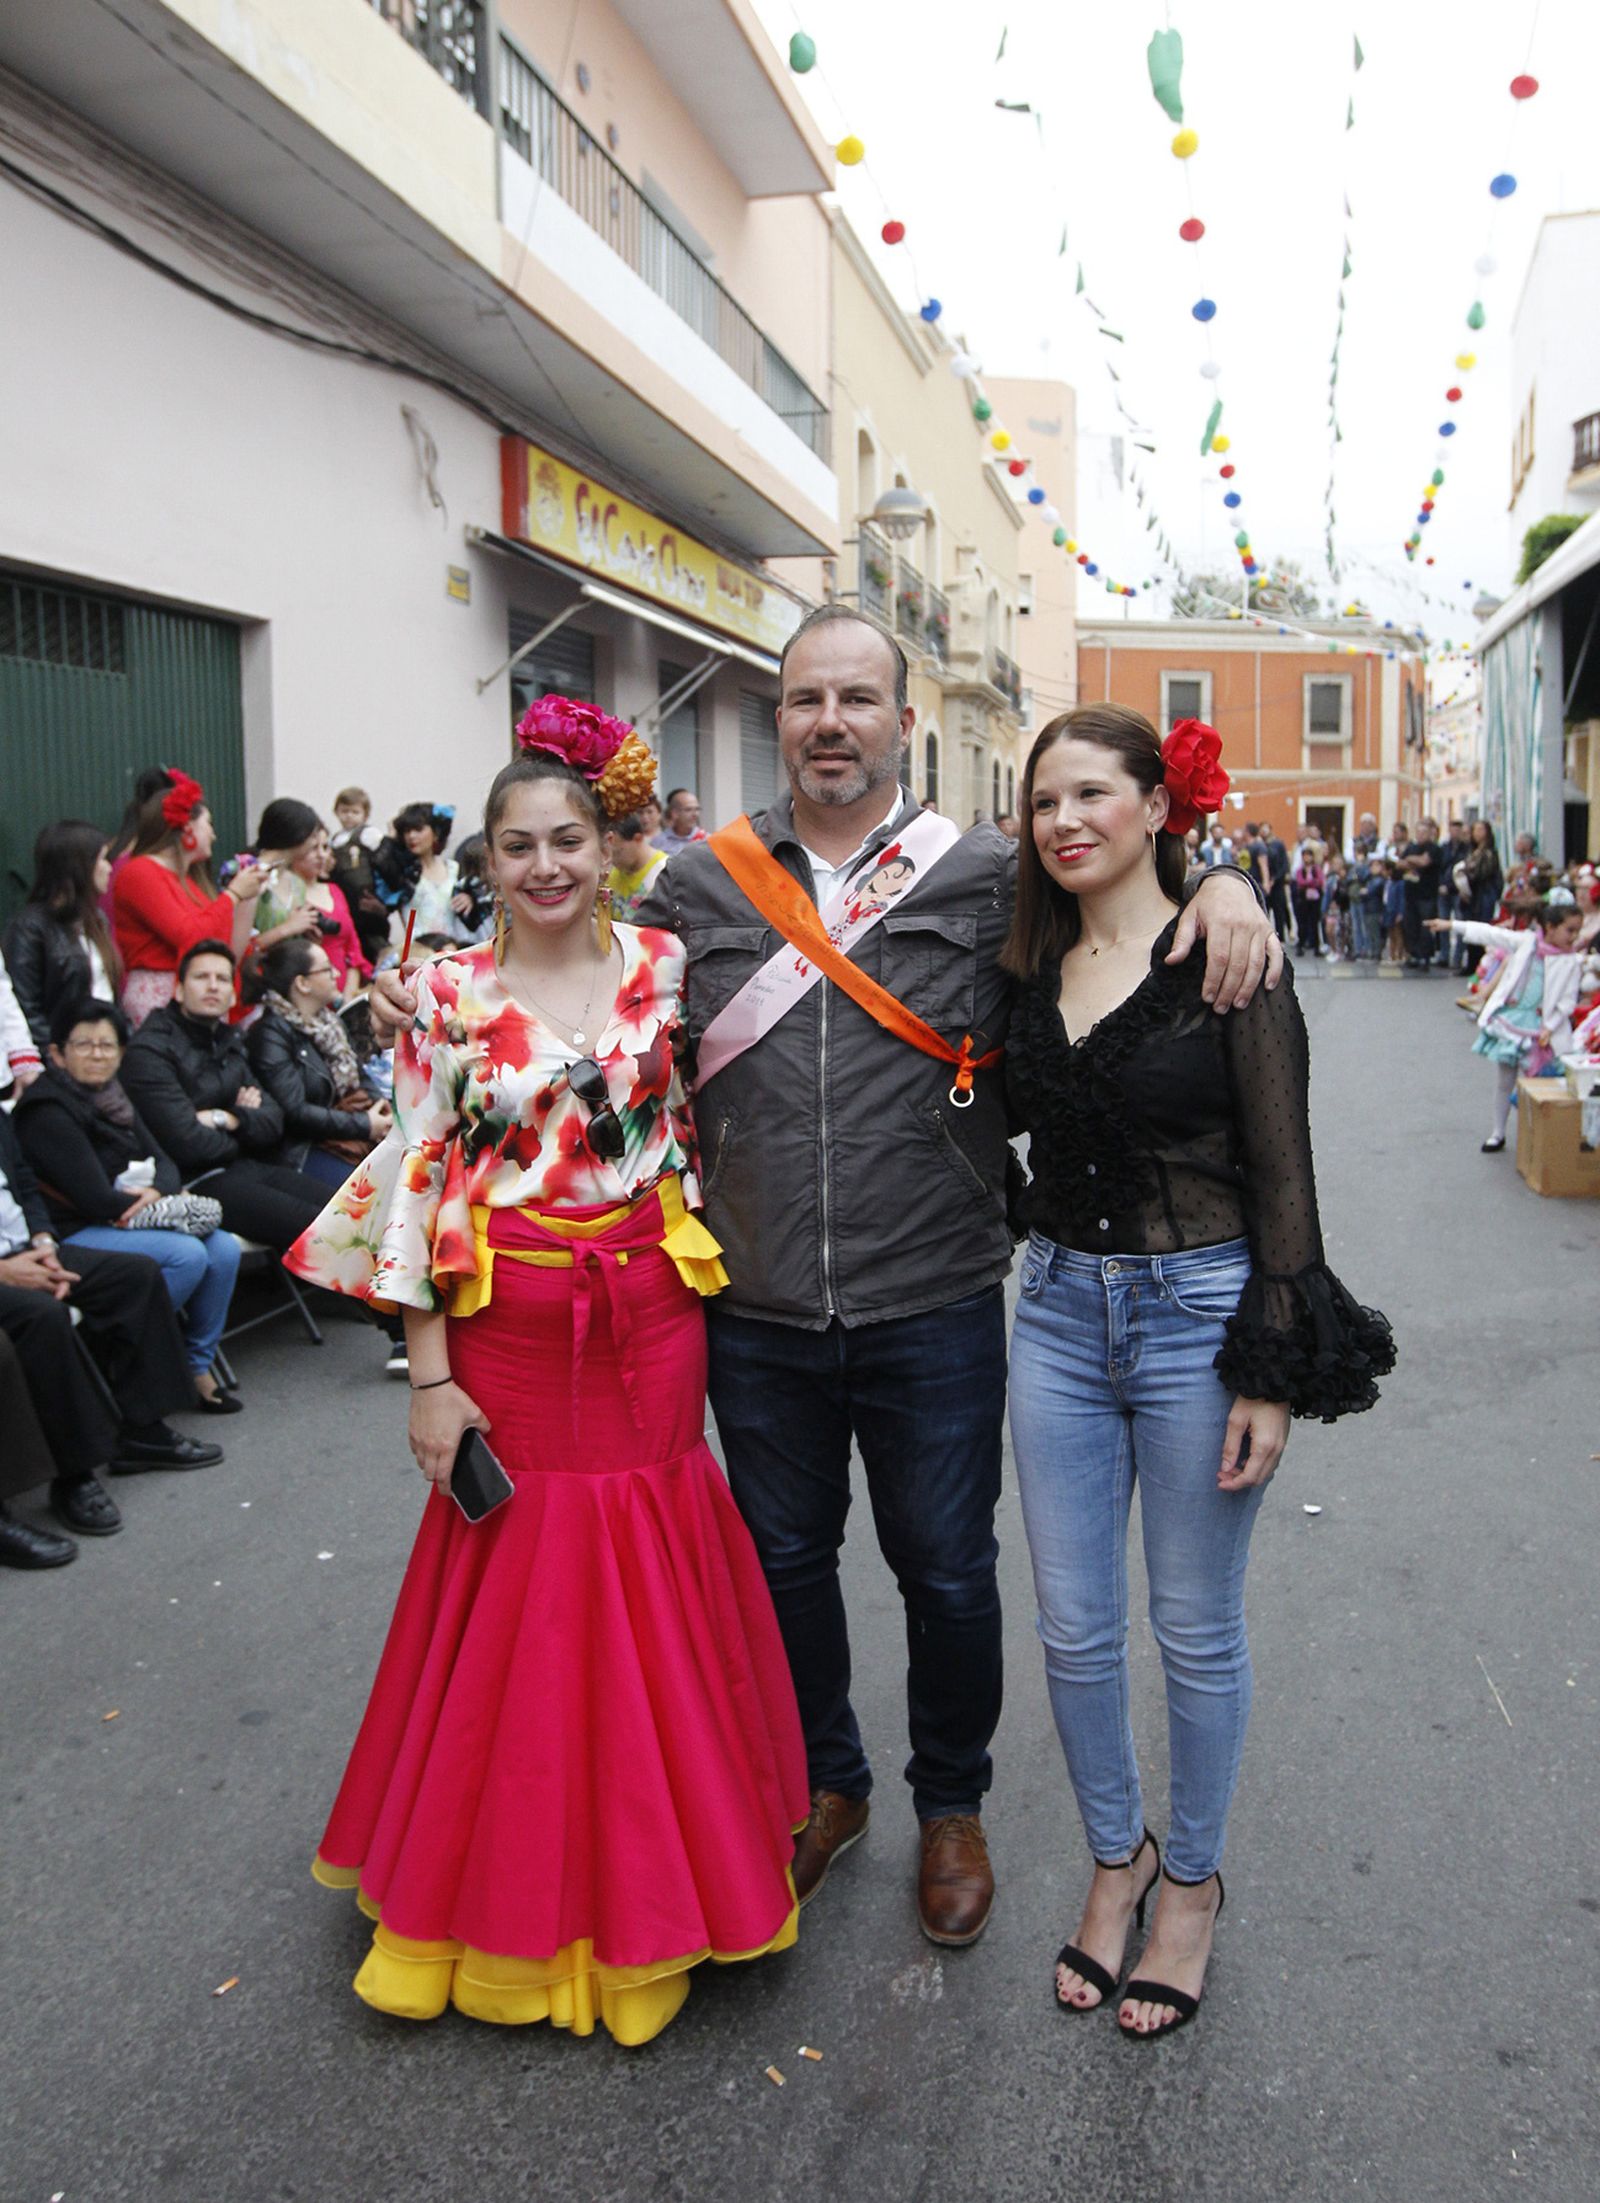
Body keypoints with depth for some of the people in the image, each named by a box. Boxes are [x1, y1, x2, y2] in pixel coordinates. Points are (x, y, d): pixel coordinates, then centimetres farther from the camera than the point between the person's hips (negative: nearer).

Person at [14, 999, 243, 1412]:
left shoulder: (113, 1099, 12)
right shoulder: (49, 1111, -15)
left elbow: (164, 1162, 9)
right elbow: (96, 1199, -21)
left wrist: (155, 1193, -15)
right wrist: (172, 1208, -11)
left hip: (119, 1222, 8)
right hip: (72, 1236, -8)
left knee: (224, 1249, -10)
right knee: (187, 1254, -26)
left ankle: (197, 1365, 1)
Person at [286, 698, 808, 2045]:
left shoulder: (664, 967, 1)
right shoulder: (450, 995, -3)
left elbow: (707, 1119, 9)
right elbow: (419, 1187, -4)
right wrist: (430, 1374, -6)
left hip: (649, 1320, 1)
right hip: (506, 1330, -1)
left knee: (647, 1580, 8)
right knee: (517, 1587, 7)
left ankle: (643, 1890, 30)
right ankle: (517, 1898, 29)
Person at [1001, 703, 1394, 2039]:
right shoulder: (1035, 969, 5)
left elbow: (1281, 1171, -10)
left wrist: (1272, 1369, -12)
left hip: (1198, 1312, -4)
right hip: (1061, 1311, 5)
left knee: (1197, 1633, 10)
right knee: (1074, 1629, 13)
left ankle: (1192, 1882, 33)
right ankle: (1116, 1857, 36)